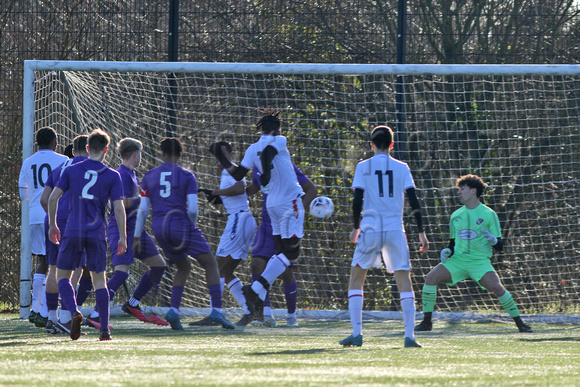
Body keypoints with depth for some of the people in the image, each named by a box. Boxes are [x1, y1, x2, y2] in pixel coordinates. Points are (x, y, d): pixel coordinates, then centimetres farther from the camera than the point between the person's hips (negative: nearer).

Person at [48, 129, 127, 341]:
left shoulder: (71, 170, 5)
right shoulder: (113, 176, 2)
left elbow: (53, 198, 1)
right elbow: (119, 208, -2)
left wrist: (52, 225, 13)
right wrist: (123, 237, 5)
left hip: (72, 232, 0)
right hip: (97, 234, 0)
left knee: (62, 275, 10)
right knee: (99, 279, 7)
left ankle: (74, 311, -16)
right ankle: (104, 329, 1)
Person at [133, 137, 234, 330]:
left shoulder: (149, 176, 9)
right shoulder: (186, 176, -1)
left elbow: (143, 209, 7)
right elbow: (192, 209, -8)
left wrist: (137, 237, 10)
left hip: (159, 227, 5)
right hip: (180, 224, -5)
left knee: (183, 267, 23)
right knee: (210, 263, 5)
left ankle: (174, 310, 5)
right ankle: (216, 310, -9)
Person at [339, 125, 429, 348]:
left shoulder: (363, 167, 2)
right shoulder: (401, 168, 6)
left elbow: (357, 201, -3)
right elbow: (414, 201, 1)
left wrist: (356, 228, 12)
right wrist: (421, 233, 5)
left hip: (370, 229, -1)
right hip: (395, 230, 1)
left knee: (356, 280, 10)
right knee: (404, 281, 5)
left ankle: (356, 334, 1)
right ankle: (409, 336, -5)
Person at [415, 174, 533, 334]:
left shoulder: (489, 214, -1)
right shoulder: (456, 215, 12)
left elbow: (499, 246, -1)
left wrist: (493, 240, -23)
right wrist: (447, 250, 0)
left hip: (479, 261, -4)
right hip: (457, 260, 4)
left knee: (496, 286, -26)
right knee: (431, 277, -17)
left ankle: (519, 323, -12)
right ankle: (426, 322, -7)